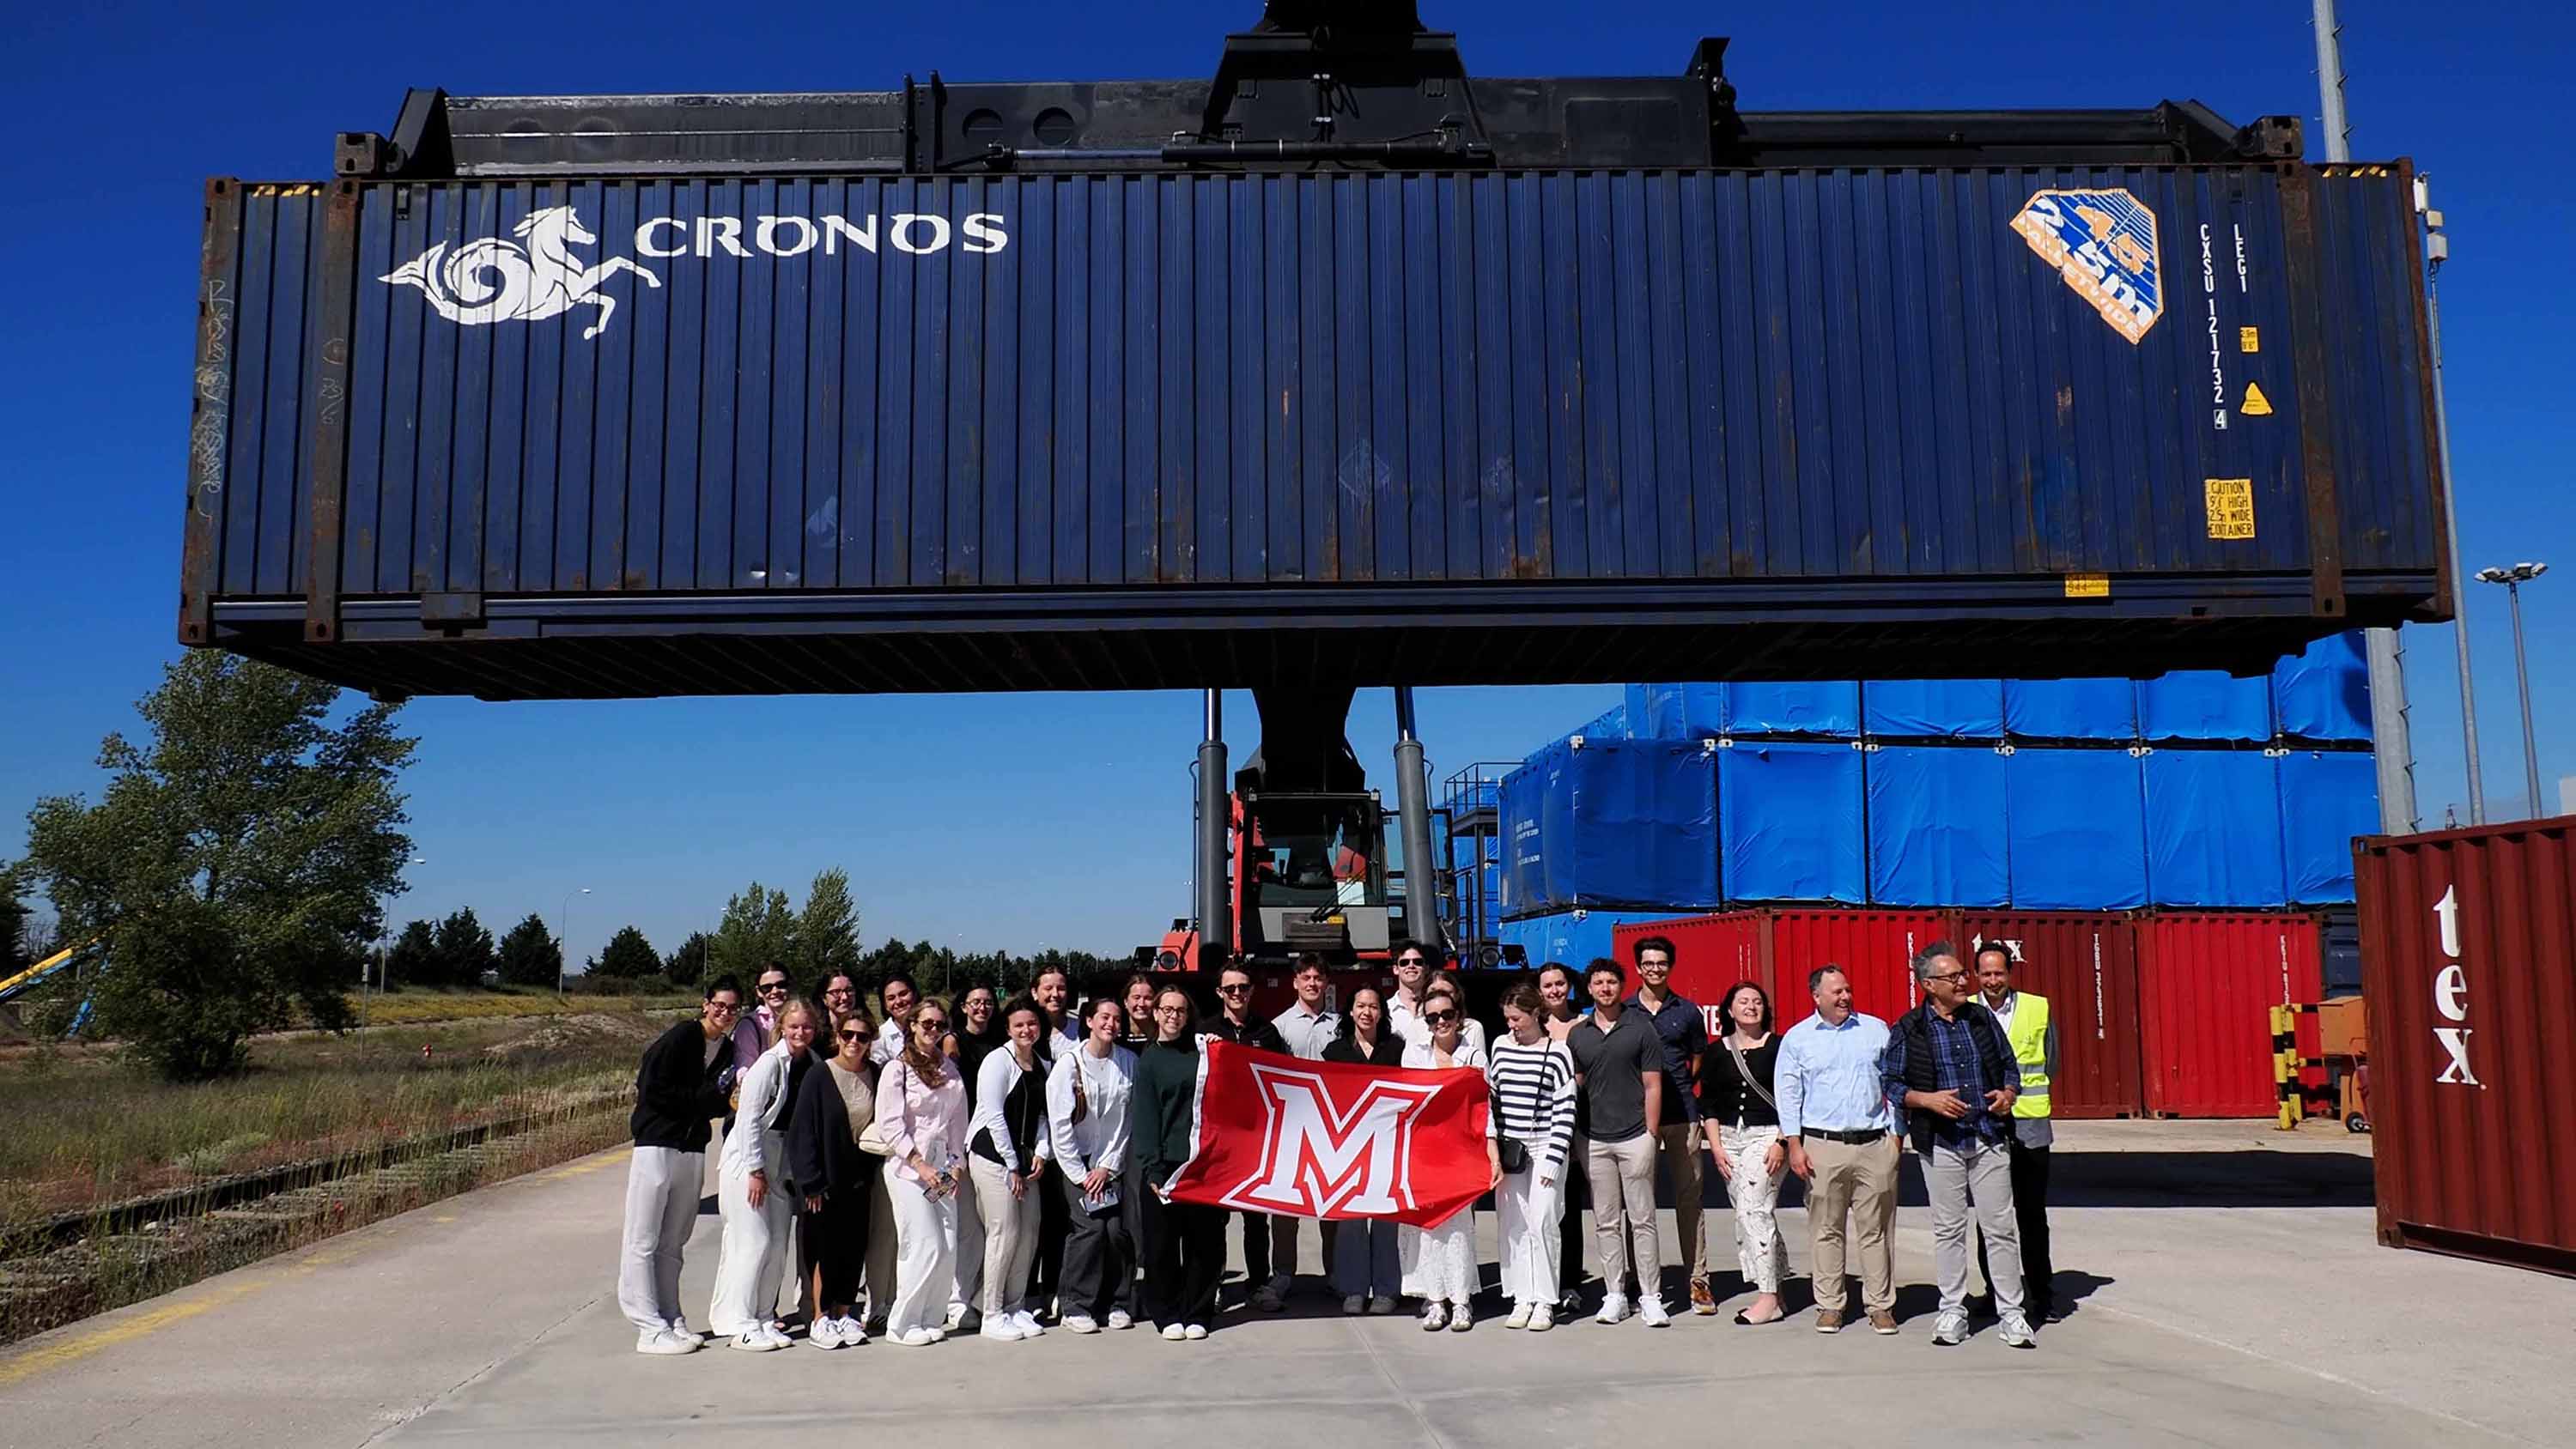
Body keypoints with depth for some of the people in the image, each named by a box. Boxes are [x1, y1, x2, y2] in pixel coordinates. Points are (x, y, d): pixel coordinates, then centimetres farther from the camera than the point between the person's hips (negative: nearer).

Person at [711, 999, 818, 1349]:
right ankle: (740, 1324, -2)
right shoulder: (770, 1063, -14)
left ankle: (762, 1316, 16)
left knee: (778, 1243, 7)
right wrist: (755, 1170, -15)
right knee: (753, 1240, -8)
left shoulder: (812, 1064, 4)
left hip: (782, 1161, 6)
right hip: (748, 1158, -6)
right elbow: (749, 1118, -14)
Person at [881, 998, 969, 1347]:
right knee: (927, 1247, -10)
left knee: (949, 1249, 1)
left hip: (943, 1167, 6)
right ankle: (901, 1324, 2)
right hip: (909, 1165, -6)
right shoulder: (897, 1069, -4)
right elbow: (892, 1125, -9)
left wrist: (958, 1166, 7)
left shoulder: (950, 1069, 14)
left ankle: (927, 1320, 12)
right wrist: (921, 1166, -14)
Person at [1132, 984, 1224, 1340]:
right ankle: (1167, 1314, 14)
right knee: (1162, 1245, 2)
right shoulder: (1149, 1060, 5)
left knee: (1205, 1242, 4)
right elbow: (1144, 1117, -2)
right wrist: (1152, 1169, -11)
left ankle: (1197, 1313, 15)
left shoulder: (1200, 1050, 12)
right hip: (1164, 1163, -2)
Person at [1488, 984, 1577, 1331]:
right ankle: (1522, 1299, 12)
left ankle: (1544, 1302, 4)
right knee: (1513, 1225, 4)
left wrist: (1553, 1159, -11)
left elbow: (1566, 1110, -6)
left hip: (1545, 1148, -4)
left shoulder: (1557, 1053, -5)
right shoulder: (1501, 1047, 8)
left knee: (1541, 1223, -5)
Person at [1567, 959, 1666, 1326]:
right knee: (1606, 1222, 6)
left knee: (1642, 1220, 0)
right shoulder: (1577, 1036, 9)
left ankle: (1650, 1297, 4)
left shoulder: (1640, 1030, 1)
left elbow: (1653, 1086, 0)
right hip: (1595, 1140, 3)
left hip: (1635, 1136, -3)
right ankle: (1614, 1295, 13)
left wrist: (1651, 1135, -6)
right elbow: (1573, 1087, 12)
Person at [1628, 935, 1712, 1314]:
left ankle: (1698, 1279, 6)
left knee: (1689, 1196, 1)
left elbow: (1699, 1062, 16)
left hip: (1682, 1114, 0)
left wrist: (1680, 1086, 3)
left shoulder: (1687, 1011, 9)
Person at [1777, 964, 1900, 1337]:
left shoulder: (1875, 1030, 8)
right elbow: (1787, 1094, 5)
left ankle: (1880, 1305, 10)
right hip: (1822, 1146, 0)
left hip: (1874, 1143, 1)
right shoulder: (1796, 1038, 5)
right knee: (1826, 1230, 3)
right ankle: (1829, 1305, 11)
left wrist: (1897, 1135, 6)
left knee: (1875, 1230, 3)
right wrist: (1794, 1145, -1)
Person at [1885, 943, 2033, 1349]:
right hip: (1941, 1143, -2)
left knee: (2001, 1227, 2)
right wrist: (1927, 1099, -14)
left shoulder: (1983, 1019, 8)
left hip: (1989, 1137, 2)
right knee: (1948, 1229, 6)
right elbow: (1889, 1083, 1)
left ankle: (2011, 1312, 10)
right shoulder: (1907, 1030, -2)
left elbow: (2010, 1065, 18)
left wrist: (2008, 1092, -3)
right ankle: (1952, 1311, 16)